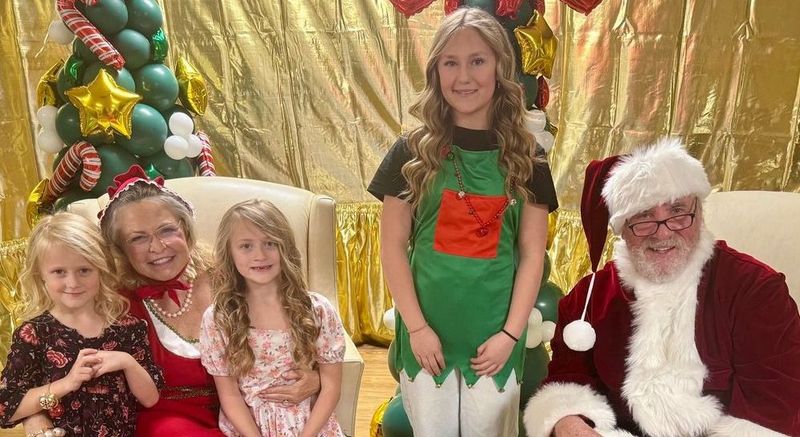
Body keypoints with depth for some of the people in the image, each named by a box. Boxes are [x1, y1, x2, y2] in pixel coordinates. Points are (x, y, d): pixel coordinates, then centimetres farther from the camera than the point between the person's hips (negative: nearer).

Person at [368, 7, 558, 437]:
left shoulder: (525, 158, -1)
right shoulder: (412, 152, -4)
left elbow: (532, 254, 0)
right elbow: (392, 246, -4)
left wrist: (510, 333, -6)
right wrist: (416, 326, -8)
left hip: (494, 333, 1)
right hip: (427, 329, 0)